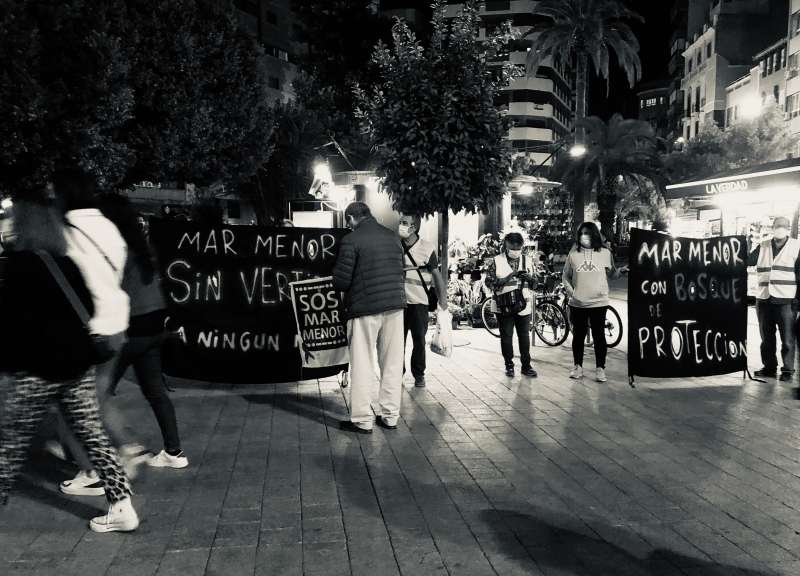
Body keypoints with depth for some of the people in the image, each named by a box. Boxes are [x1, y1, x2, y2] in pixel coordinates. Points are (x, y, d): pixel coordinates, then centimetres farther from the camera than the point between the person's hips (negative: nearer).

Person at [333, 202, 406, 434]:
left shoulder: (351, 241, -9)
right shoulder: (393, 237, 9)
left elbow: (341, 281, -10)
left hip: (365, 308, -5)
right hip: (395, 306, 5)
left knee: (362, 365, 3)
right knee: (393, 364, 11)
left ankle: (362, 420, 7)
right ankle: (391, 416, 18)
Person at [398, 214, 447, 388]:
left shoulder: (427, 248, -8)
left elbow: (437, 276, -3)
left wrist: (443, 301, -5)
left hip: (419, 303, -2)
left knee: (419, 341, 0)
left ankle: (419, 375, 15)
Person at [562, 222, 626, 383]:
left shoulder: (605, 253, -1)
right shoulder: (574, 254, 1)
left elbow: (612, 274, 7)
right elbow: (565, 276, 9)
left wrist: (621, 271, -13)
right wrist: (570, 290, -5)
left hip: (599, 302, -1)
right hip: (577, 303, 1)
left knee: (599, 336, 2)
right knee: (578, 335, 10)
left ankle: (600, 368, 12)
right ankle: (578, 366, 23)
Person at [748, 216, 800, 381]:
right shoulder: (763, 247, 13)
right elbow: (747, 261, 5)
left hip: (786, 300, -4)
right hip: (764, 299, 4)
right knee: (767, 338, 10)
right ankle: (769, 367, 20)